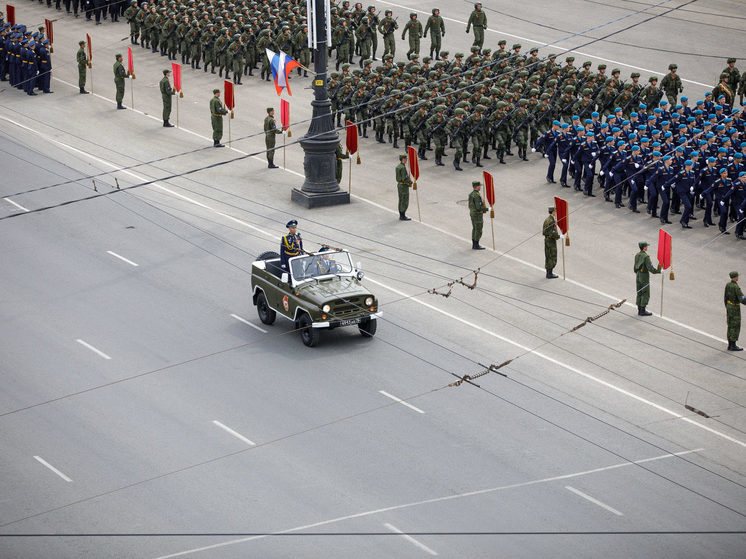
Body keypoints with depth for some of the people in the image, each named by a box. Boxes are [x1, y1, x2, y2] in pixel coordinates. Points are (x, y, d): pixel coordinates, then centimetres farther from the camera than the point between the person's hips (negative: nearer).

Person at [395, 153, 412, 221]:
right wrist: (410, 183, -9)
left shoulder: (398, 166, 8)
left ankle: (401, 216, 19)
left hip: (399, 185, 9)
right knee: (405, 202, -2)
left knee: (401, 201, 14)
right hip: (404, 186, -9)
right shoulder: (403, 167, -22)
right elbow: (404, 179, -25)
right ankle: (403, 217, 2)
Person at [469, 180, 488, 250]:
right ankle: (476, 246, 5)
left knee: (475, 229, 16)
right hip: (478, 215, -9)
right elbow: (478, 207, -27)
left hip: (472, 214, 9)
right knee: (478, 231, 0)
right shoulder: (477, 196, -25)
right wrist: (487, 209, -18)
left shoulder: (471, 194, 5)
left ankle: (474, 245, 21)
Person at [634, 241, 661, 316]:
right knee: (645, 294, 0)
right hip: (645, 276, -8)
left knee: (639, 293, 13)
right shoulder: (646, 257, -21)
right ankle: (643, 311, 1)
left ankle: (639, 310, 18)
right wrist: (658, 271, -14)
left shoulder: (637, 255, 3)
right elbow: (650, 268, -23)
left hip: (638, 275, 8)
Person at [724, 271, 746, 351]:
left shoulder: (728, 285, 2)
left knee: (730, 326, 13)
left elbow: (725, 297, 11)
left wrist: (727, 308, 21)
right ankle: (733, 346, 1)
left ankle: (730, 345, 16)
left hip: (729, 306, 8)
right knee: (735, 327, -2)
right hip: (735, 309, -8)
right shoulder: (736, 287, -24)